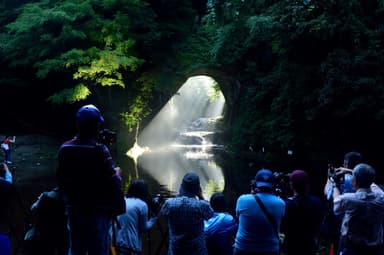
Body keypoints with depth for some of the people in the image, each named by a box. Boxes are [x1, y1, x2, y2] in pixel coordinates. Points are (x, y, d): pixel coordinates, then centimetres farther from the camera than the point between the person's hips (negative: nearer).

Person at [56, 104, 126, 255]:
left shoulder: (64, 149, 0)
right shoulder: (99, 151, -20)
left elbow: (61, 179, 9)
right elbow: (112, 185, -18)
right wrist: (117, 174, 2)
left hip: (74, 210, 6)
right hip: (98, 211, -6)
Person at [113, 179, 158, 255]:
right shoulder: (142, 205, -5)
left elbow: (116, 223, 16)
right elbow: (144, 228, 1)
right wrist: (154, 217, 12)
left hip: (117, 243, 6)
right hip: (131, 245, -6)